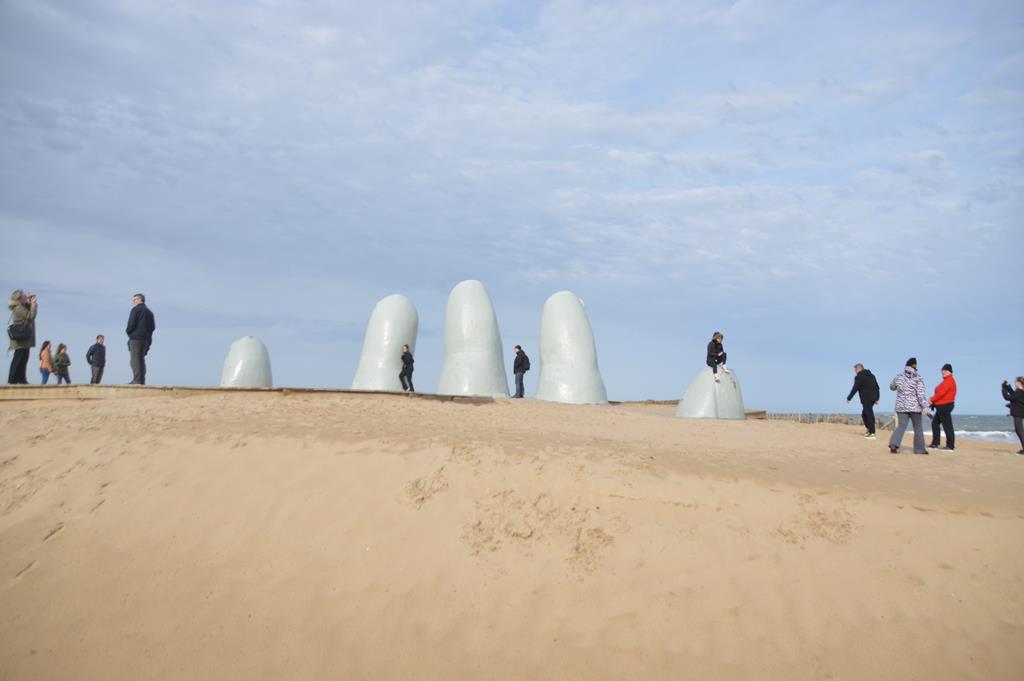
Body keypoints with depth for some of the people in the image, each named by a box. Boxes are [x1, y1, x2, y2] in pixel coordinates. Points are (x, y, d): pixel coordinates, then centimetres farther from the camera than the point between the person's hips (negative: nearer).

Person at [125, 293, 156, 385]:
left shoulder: (136, 309, -3)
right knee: (141, 358, 12)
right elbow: (153, 327, 16)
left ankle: (137, 379, -16)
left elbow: (131, 323, -11)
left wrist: (128, 331, 5)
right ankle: (142, 380, 8)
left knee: (135, 359, -9)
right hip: (146, 338, 8)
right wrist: (147, 333, 15)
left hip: (136, 337, -8)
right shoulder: (149, 311, 20)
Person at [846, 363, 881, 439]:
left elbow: (854, 389, -11)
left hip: (866, 399, -8)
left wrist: (849, 398, -4)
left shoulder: (859, 377, -8)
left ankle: (872, 433, -9)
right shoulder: (872, 376, 17)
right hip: (873, 398, 8)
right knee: (864, 414, 19)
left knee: (869, 415, -8)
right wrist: (877, 398, 22)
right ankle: (870, 430, 17)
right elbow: (877, 388, 19)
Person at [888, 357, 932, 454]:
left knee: (901, 426, 1)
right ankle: (919, 449, 17)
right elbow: (921, 393, -14)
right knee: (918, 427, 11)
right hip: (914, 406, -3)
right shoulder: (917, 378, -6)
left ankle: (894, 444, -21)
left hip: (901, 406, 3)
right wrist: (925, 407, -17)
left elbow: (891, 387, 19)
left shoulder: (899, 376, 4)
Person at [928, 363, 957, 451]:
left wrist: (932, 400, -10)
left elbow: (941, 393, -21)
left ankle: (950, 446, -5)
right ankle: (935, 444, 18)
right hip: (942, 406, 11)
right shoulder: (946, 381, 19)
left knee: (947, 425, -8)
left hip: (945, 406, -11)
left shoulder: (949, 381, -14)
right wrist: (933, 401, 5)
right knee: (935, 423, 14)